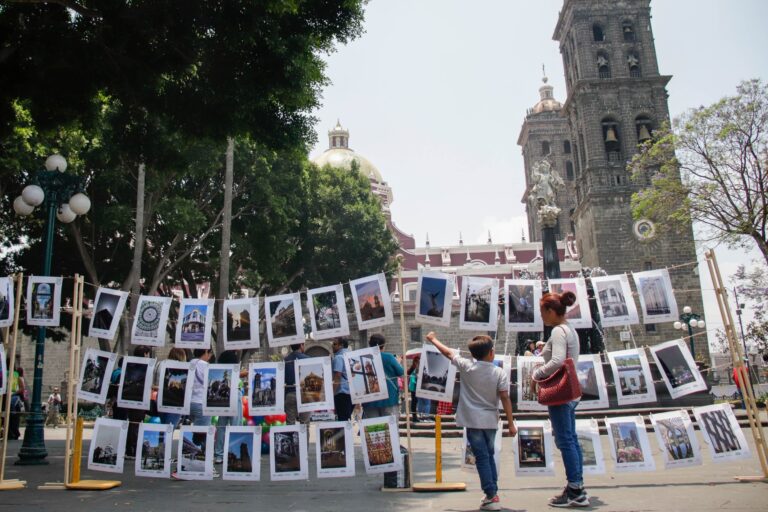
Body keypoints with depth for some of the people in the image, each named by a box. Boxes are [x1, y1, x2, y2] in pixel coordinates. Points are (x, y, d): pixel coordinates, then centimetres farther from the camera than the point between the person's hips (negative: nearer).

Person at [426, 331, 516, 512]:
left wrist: (433, 339, 23)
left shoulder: (466, 366, -6)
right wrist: (511, 423, -3)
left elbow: (448, 353, 7)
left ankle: (491, 497, -4)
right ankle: (493, 493, 27)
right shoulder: (500, 373, -5)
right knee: (489, 456, 19)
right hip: (490, 421, 2)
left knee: (482, 458, 0)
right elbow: (505, 398, -8)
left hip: (473, 421, -2)